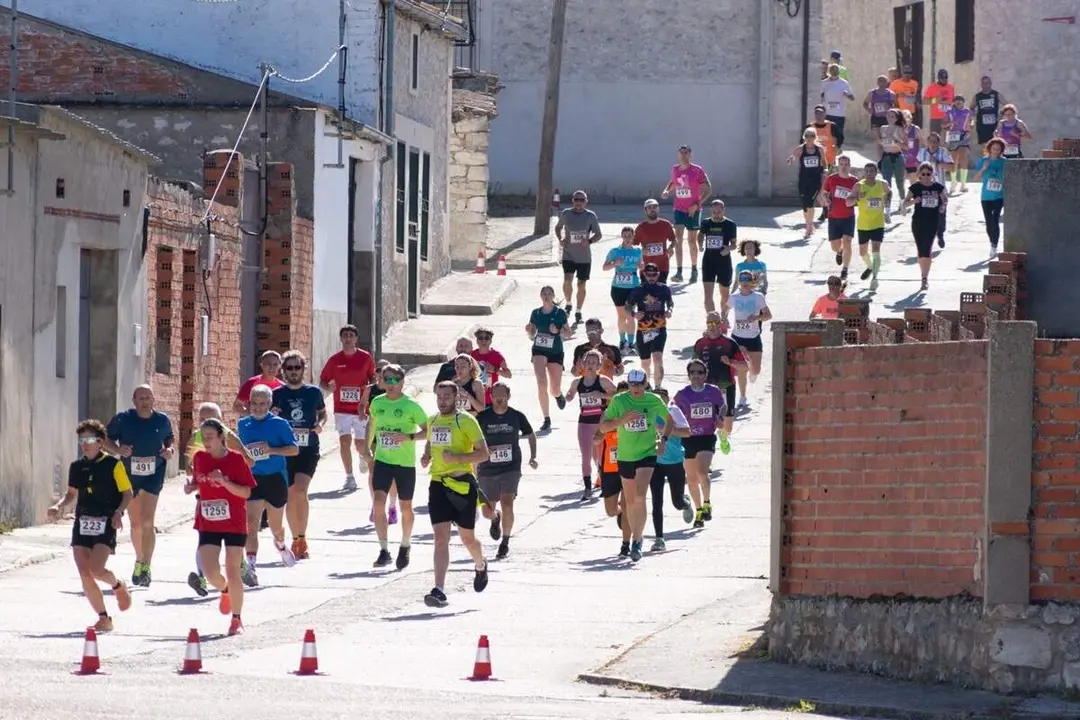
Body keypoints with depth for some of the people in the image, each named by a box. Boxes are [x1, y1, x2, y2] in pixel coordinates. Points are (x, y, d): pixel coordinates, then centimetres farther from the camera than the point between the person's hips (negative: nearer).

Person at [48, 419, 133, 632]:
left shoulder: (113, 465, -4)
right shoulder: (77, 467, 10)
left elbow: (127, 494, -1)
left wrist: (118, 512, -17)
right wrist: (59, 506, 3)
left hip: (105, 525, -5)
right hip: (82, 524, 5)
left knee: (96, 569, -19)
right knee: (85, 575, -4)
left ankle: (118, 586, 15)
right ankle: (104, 618, 7)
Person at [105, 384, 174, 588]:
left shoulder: (162, 420, -2)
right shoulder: (123, 419, -6)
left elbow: (170, 437, 16)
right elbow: (107, 440, 1)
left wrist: (170, 449, -5)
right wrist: (118, 449, -19)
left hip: (154, 475, -1)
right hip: (129, 476, 1)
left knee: (147, 521, -14)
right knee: (136, 524, 11)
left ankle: (146, 566, -11)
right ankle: (140, 560, 32)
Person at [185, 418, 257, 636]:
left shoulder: (236, 459, -9)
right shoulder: (199, 458, 2)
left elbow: (246, 492, -10)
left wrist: (223, 481, -23)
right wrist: (191, 487, -5)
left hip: (234, 523, -3)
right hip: (208, 524, 3)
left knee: (233, 573, 0)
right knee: (210, 572, -9)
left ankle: (236, 619, 14)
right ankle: (225, 591, 27)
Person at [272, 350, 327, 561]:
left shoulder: (314, 392, 3)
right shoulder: (277, 394, 3)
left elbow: (323, 413, 17)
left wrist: (320, 425, -4)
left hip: (308, 450, -2)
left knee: (300, 490, -19)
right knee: (290, 496, 5)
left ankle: (302, 538, -12)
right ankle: (296, 540, 20)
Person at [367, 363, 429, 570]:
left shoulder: (411, 406, -10)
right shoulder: (377, 403, 3)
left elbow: (427, 431, -10)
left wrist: (409, 437, -26)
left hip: (405, 462, -2)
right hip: (382, 460, 2)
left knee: (406, 508, 10)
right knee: (378, 502, -15)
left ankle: (405, 547, 33)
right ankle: (384, 550, -13)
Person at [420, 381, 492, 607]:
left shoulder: (466, 421, -7)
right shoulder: (432, 421, 11)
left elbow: (484, 453, -10)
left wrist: (457, 457, -22)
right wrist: (426, 456, 8)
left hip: (463, 485, -4)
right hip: (438, 484, 4)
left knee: (467, 538, 10)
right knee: (441, 538, -8)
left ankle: (481, 566, 45)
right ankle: (439, 591, -16)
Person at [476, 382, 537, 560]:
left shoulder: (517, 416, -2)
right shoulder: (482, 417, -4)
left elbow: (531, 435, 14)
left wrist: (533, 457, 2)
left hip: (511, 468, -1)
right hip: (487, 470, 1)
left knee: (507, 505, -19)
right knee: (487, 512, 6)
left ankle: (505, 542, 0)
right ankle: (496, 518, 45)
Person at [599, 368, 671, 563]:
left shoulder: (654, 401, -3)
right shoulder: (619, 401, -5)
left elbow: (669, 419, 16)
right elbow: (603, 427, -6)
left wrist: (663, 438, 1)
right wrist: (623, 420, -21)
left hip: (647, 454, -2)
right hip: (625, 457, 2)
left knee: (639, 496, -20)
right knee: (629, 501, 13)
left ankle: (636, 540, -15)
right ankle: (637, 536, 33)